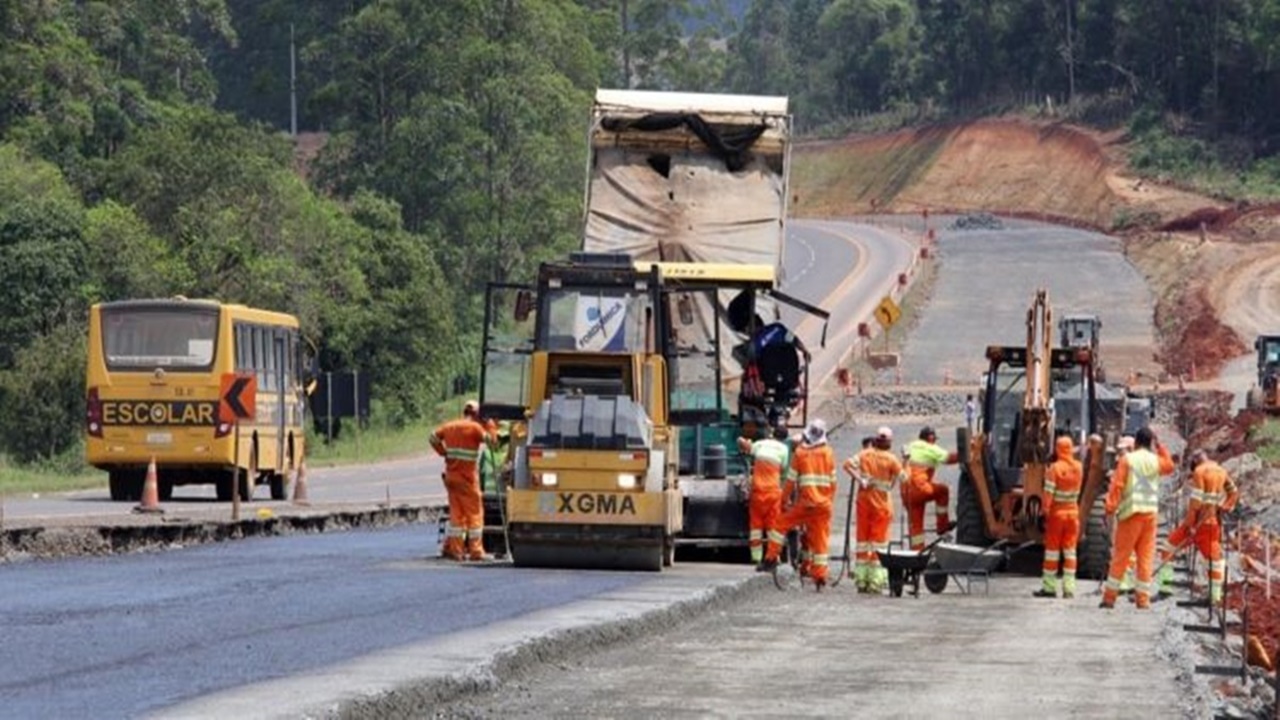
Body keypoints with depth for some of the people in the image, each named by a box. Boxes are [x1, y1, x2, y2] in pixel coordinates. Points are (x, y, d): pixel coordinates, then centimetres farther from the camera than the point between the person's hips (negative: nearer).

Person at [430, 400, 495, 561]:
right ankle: (476, 551, -1)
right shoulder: (474, 428, -11)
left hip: (451, 475, 6)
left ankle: (455, 549, 11)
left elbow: (434, 438, 14)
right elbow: (490, 439, -10)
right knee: (474, 512, 1)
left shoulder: (450, 426, 9)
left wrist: (444, 452, 13)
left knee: (456, 513, 12)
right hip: (467, 477, -6)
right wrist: (489, 424, 3)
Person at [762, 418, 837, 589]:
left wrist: (783, 500, 11)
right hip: (823, 504, 2)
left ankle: (771, 559, 8)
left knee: (781, 524, 14)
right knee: (821, 540, 6)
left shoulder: (800, 452, -3)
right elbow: (833, 481, 9)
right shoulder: (828, 453, 4)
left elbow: (791, 480, 0)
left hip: (805, 504, -2)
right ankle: (821, 576, 3)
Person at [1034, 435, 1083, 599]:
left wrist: (1045, 509, -12)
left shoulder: (1055, 468, -14)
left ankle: (1049, 587, 7)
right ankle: (1069, 588, 3)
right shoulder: (1078, 467, -2)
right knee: (1070, 550, 6)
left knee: (1052, 550, 4)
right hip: (1073, 511, 4)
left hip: (1057, 512, -4)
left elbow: (1048, 492, -18)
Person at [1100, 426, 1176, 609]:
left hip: (1131, 512, -3)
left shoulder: (1127, 460, -4)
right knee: (1146, 557, 6)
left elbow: (1116, 486, -10)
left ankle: (1109, 597, 1)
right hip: (1151, 512, 3)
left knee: (1120, 556, 1)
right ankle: (1143, 598, 3)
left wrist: (1110, 510, -8)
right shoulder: (1156, 460, 5)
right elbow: (1170, 465, 28)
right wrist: (1160, 447, 25)